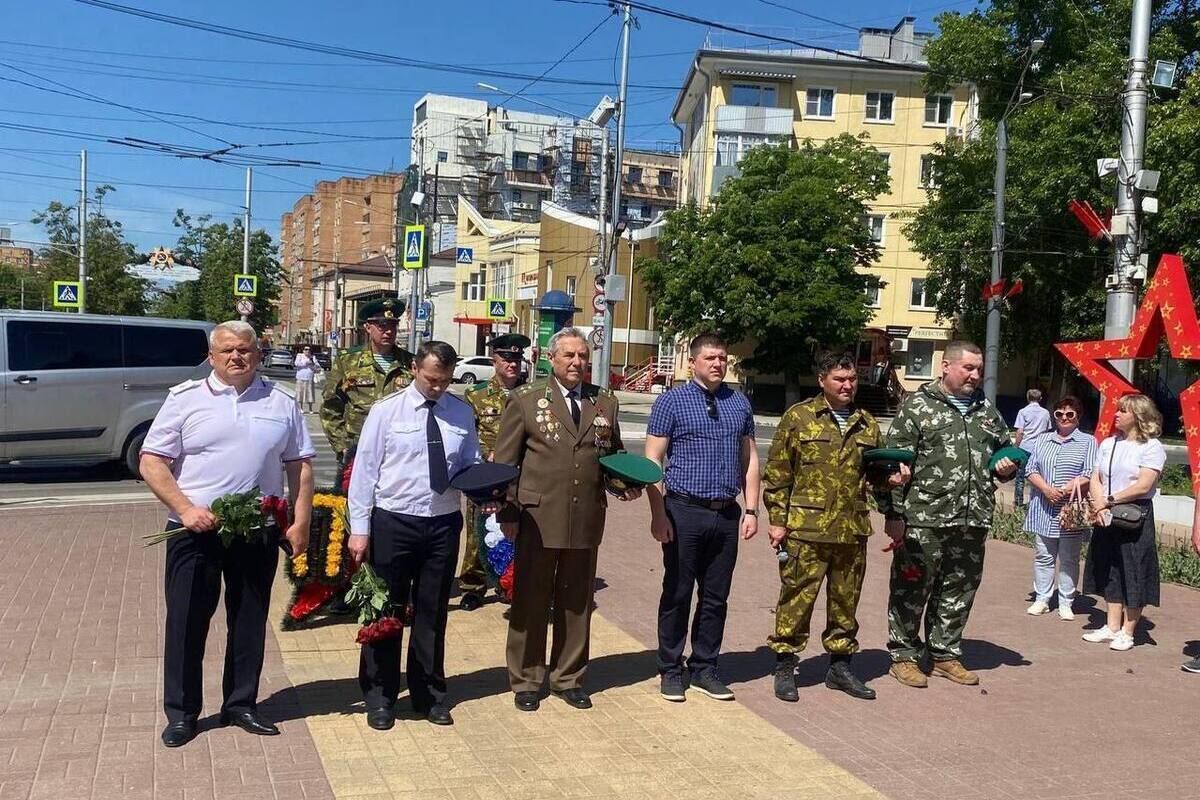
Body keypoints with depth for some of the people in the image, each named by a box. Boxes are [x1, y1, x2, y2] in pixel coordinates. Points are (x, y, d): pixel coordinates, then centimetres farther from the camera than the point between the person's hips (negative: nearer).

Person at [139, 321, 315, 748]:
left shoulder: (281, 403, 7)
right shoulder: (185, 399, 1)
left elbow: (300, 465, 9)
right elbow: (152, 463, -2)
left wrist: (301, 522, 0)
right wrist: (186, 508, -14)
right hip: (196, 530, -2)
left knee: (250, 620, 11)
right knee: (186, 620, 3)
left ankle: (241, 704, 25)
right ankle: (181, 712, 18)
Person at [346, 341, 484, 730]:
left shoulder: (462, 413, 4)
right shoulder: (386, 411, -5)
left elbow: (471, 464, 11)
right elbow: (364, 470, -5)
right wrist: (359, 529, -8)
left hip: (444, 524, 3)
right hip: (393, 522, -3)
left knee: (433, 613, 14)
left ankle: (429, 695, 30)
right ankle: (380, 698, 23)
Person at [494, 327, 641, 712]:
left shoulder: (605, 402, 10)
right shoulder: (526, 400, 1)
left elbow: (614, 454, 20)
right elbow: (504, 461, 0)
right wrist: (508, 513, -5)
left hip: (586, 521, 3)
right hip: (537, 519, -3)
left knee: (577, 603, 13)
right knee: (530, 602, 7)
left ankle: (569, 679, 28)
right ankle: (526, 681, 21)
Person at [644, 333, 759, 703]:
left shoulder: (739, 403, 11)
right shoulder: (671, 402, -2)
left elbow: (749, 459, 14)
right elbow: (652, 461, -5)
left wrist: (751, 510, 6)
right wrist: (658, 514, -12)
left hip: (727, 514, 4)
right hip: (685, 511, -4)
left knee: (716, 597, 11)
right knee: (677, 594, 4)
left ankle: (704, 669, 24)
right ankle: (671, 671, 18)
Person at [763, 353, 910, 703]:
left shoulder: (867, 424, 12)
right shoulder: (799, 417, -2)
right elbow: (777, 473, -3)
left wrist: (891, 478, -1)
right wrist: (777, 520, -7)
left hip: (852, 530, 5)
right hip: (806, 530, -4)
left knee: (845, 601, 13)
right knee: (797, 598, 2)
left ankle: (840, 666, 28)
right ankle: (784, 666, 15)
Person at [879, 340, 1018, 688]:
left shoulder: (987, 410, 15)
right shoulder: (918, 406, -3)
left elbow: (1005, 447, 31)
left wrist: (1006, 466, 6)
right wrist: (893, 513, -12)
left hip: (972, 520, 6)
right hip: (924, 519, -6)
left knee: (959, 592, 13)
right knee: (912, 589, 2)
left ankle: (945, 653, 28)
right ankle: (903, 655, 15)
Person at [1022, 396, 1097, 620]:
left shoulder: (1088, 442, 2)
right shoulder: (1043, 440, 13)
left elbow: (1090, 475, -7)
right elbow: (1031, 469, 5)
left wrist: (1065, 490, -18)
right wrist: (1047, 489, -12)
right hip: (1044, 510, 3)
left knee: (1069, 559, 5)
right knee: (1043, 557, 7)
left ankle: (1066, 603, 13)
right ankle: (1041, 599, 16)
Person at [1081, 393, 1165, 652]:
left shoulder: (1152, 447, -8)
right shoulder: (1108, 444, 11)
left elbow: (1143, 486, -16)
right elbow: (1096, 478, 8)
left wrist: (1109, 500, -12)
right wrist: (1100, 505, -10)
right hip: (1106, 517, 6)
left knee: (1133, 574, 0)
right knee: (1110, 571, 11)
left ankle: (1127, 632, 9)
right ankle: (1112, 626, 21)